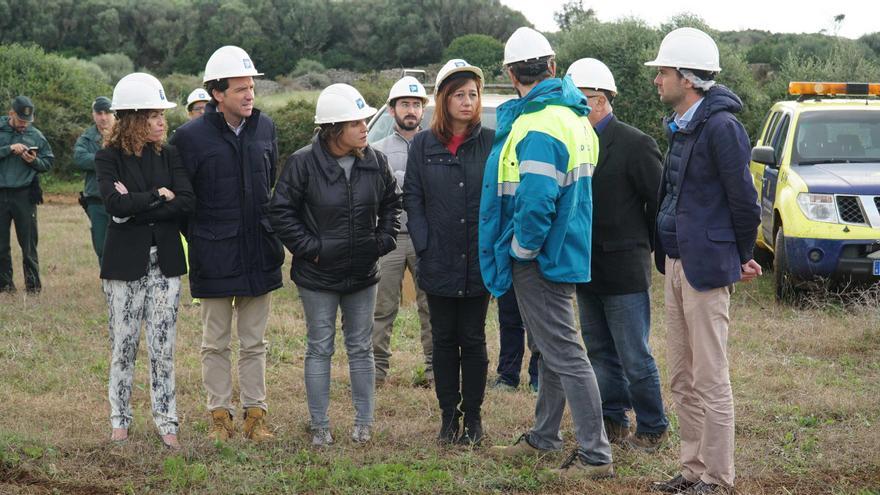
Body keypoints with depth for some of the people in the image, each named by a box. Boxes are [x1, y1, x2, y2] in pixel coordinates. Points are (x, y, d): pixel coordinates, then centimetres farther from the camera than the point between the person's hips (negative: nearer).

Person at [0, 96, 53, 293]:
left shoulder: (36, 135, 5)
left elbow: (48, 162, 10)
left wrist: (34, 161, -9)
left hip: (24, 195, 0)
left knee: (28, 243, 2)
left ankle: (33, 284, 9)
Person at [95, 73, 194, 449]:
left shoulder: (169, 155, 5)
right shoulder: (109, 158, -3)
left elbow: (186, 203, -9)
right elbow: (114, 202, -20)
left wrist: (135, 207, -15)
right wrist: (158, 196, -12)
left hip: (165, 263, 2)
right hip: (125, 263, -2)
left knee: (163, 348, 5)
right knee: (123, 346, 6)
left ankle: (166, 421, 13)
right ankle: (120, 420, 18)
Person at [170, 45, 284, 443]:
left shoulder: (265, 128, 4)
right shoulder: (191, 136, -10)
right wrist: (198, 238, -2)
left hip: (259, 254, 4)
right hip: (214, 257, -3)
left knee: (254, 342, 11)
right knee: (216, 343, 8)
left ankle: (255, 412, 18)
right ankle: (219, 414, 17)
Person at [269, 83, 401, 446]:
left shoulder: (375, 163, 0)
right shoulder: (303, 163, -13)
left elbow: (391, 204, 16)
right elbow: (281, 210, -9)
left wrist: (382, 241, 5)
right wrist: (308, 247, -11)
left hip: (363, 274, 4)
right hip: (318, 275, -4)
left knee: (361, 348, 10)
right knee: (320, 349, 5)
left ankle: (364, 422, 19)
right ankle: (320, 426, 12)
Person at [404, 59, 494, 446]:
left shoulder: (491, 142, 0)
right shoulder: (423, 144, 3)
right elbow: (412, 197, 4)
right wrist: (423, 244, -4)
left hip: (479, 262, -1)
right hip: (439, 263, 1)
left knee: (473, 340, 6)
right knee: (444, 340, 8)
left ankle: (472, 416, 15)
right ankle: (448, 416, 17)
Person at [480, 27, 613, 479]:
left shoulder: (539, 129, -22)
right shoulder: (571, 116, 9)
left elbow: (536, 203, -30)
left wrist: (522, 250, -16)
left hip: (540, 260, -10)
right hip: (562, 253, 10)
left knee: (564, 353, -6)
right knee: (552, 349, 20)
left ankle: (596, 455, -2)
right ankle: (544, 437, 35)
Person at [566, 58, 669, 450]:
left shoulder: (635, 144, -10)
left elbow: (659, 203, -7)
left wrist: (644, 247, -1)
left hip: (623, 268, -7)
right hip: (586, 268, 7)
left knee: (635, 357, -2)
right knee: (600, 352, 14)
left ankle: (652, 428, 10)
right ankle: (613, 421, 25)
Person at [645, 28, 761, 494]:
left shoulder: (721, 126, -16)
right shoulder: (679, 126, 13)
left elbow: (743, 199, -14)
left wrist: (742, 257, -2)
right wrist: (668, 257, 17)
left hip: (706, 267, -9)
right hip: (676, 264, 9)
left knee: (710, 381, -3)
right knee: (682, 381, 14)